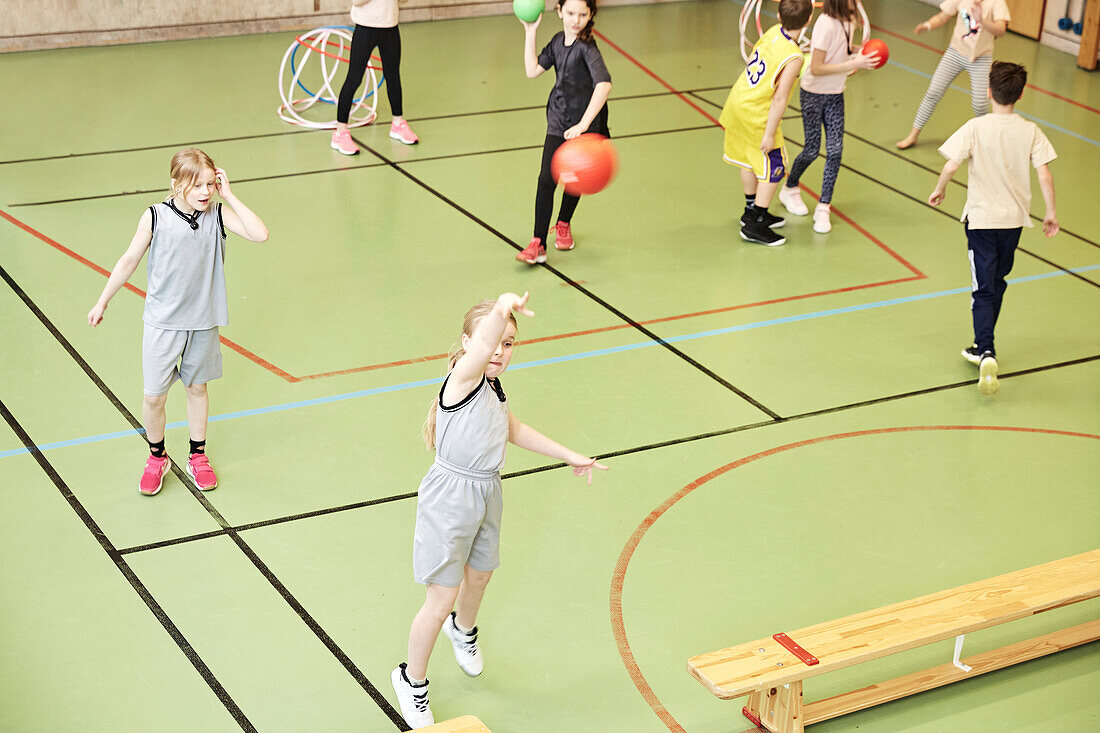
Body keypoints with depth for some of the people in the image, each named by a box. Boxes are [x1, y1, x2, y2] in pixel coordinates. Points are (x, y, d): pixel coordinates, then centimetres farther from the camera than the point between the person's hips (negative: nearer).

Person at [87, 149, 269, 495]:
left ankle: (197, 456, 33)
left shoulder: (217, 213, -7)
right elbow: (129, 260, 0)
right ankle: (157, 457, 26)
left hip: (203, 321, 2)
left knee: (197, 387, 16)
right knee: (154, 396, 3)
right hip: (162, 321, -2)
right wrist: (102, 302, 7)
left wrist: (229, 196, -20)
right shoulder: (155, 217, -12)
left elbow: (260, 234, -21)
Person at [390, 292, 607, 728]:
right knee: (440, 602, -1)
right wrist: (501, 309, -68)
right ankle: (411, 680, 22)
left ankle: (463, 630, 62)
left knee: (479, 575, 28)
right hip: (449, 499, -8)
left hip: (486, 495, 8)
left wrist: (569, 456, 24)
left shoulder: (494, 389, 2)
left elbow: (513, 430, 22)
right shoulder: (463, 379, -23)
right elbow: (481, 346, -47)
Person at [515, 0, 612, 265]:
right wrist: (530, 32, -3)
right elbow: (533, 70, 2)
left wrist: (583, 124, -40)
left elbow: (604, 84, -32)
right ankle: (538, 245, -8)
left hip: (584, 125, -4)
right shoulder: (558, 41, 2)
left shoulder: (587, 47, -20)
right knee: (546, 179, -8)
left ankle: (563, 225, 43)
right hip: (558, 122, 4)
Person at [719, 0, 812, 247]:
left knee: (749, 160, 23)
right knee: (774, 167, 4)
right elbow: (780, 99, -24)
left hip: (737, 103, 8)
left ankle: (752, 211, 41)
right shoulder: (794, 58, -24)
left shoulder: (773, 32, -4)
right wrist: (769, 134, -20)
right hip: (756, 115, -8)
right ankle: (754, 226, 7)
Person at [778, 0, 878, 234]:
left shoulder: (846, 19, -1)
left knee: (835, 151, -1)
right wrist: (854, 64, -28)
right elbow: (816, 68, -26)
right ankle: (789, 189, 34)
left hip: (835, 94, 6)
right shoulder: (826, 24, -26)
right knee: (812, 150, 6)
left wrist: (860, 51, 0)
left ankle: (823, 208, 6)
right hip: (814, 94, -6)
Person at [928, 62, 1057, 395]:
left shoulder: (975, 128, -12)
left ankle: (986, 352, -17)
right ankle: (984, 344, 32)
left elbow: (950, 167, -18)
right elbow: (1044, 174, -8)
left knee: (983, 289, -1)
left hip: (981, 218, -3)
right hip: (1015, 218, 3)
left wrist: (939, 190, 2)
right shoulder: (1030, 131, -5)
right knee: (997, 283, 20)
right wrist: (1051, 212, 2)